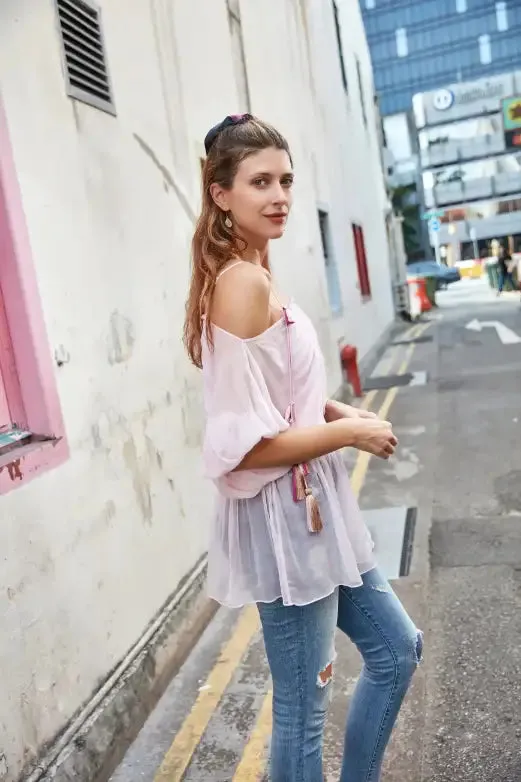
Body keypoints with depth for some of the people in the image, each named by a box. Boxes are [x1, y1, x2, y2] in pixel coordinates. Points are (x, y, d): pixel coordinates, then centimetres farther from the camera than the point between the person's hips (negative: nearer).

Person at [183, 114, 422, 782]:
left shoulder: (247, 275, 8)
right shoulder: (244, 283, -21)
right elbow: (245, 447, -24)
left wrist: (338, 411, 5)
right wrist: (350, 432, -14)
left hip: (309, 508, 10)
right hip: (282, 517, -10)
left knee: (397, 648, 24)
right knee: (302, 709, 10)